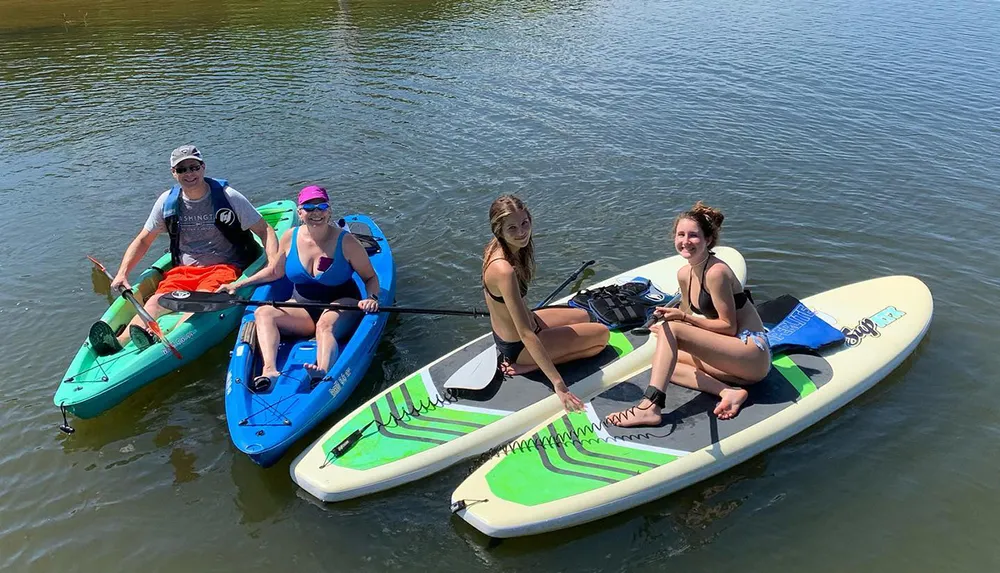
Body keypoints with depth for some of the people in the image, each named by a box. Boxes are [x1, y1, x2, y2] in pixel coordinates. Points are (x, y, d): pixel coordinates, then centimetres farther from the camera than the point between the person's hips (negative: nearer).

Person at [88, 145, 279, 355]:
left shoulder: (227, 197, -4)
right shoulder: (168, 201, 6)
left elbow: (264, 230, -4)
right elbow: (143, 241, 14)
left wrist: (273, 262, -22)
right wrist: (122, 274, 1)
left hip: (225, 267, -3)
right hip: (184, 270, 4)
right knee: (158, 301, -25)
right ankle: (119, 341, -48)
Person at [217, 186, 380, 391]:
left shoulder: (345, 241, -10)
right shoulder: (290, 238, 0)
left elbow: (371, 277, -2)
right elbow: (275, 272, 16)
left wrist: (371, 298, -22)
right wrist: (239, 284, 11)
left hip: (341, 305, -4)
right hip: (303, 308, 4)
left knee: (325, 325, -37)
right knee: (263, 313, -21)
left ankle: (323, 374, -67)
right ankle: (269, 371, -44)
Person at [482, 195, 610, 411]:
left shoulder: (496, 248, -9)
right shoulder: (504, 270, -36)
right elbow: (526, 335, -36)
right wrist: (558, 384, -35)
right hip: (517, 345, -9)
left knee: (583, 317, 28)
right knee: (602, 334, 4)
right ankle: (526, 365, -4)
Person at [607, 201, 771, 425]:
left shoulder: (716, 272, -16)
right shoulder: (684, 274, 8)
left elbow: (729, 326, -15)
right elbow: (690, 319, 17)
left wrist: (683, 317, -19)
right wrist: (672, 318, -1)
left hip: (753, 353, -9)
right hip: (733, 359, 9)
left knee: (672, 329, -21)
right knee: (661, 357, 5)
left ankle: (649, 408, -32)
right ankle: (727, 392, -11)